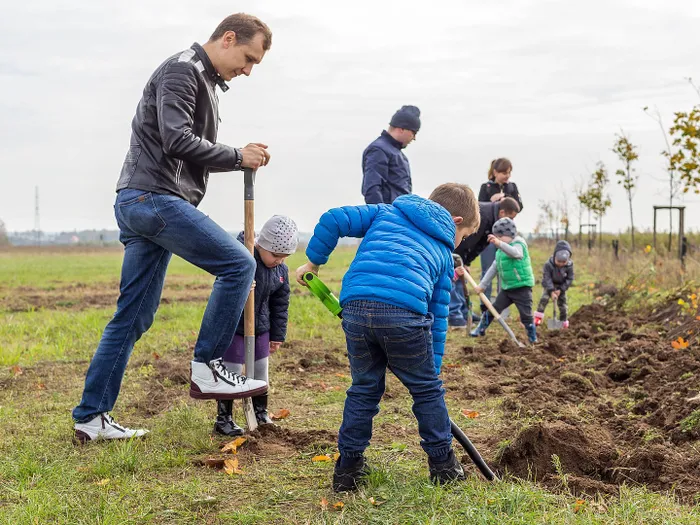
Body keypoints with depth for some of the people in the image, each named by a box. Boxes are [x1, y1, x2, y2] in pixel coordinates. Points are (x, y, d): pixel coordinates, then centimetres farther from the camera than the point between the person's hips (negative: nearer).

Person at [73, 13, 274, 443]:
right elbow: (176, 141, -18)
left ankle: (91, 417, 13)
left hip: (141, 204, 10)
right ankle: (207, 368, -5)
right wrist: (237, 157, -10)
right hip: (154, 197, -10)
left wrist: (242, 158, 7)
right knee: (239, 263, -12)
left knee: (134, 318, 8)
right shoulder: (183, 69, -6)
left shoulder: (206, 83, 24)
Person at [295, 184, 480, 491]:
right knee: (427, 389, 19)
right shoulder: (443, 252, 25)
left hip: (356, 306, 2)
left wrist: (313, 261, 27)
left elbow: (333, 220, 17)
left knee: (364, 388, 21)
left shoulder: (386, 212, 29)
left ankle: (348, 469, 26)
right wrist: (432, 368, 28)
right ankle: (443, 466, 29)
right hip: (404, 312, -2)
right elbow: (438, 317, 24)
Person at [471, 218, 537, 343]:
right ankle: (481, 330, 24)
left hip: (522, 287, -7)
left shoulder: (519, 244, -15)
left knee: (526, 315, -4)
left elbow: (515, 253, -41)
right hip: (506, 288, 7)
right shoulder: (501, 250, 10)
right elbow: (494, 268, 16)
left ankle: (533, 338, 10)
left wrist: (499, 243, -57)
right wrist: (482, 284, 14)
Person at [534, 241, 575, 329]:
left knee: (562, 303, 1)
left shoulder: (569, 265, -22)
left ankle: (564, 323, 13)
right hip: (549, 285, -2)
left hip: (561, 286, 2)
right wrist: (552, 292, -35)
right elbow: (547, 278, -28)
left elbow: (570, 279, -15)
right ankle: (538, 318, -16)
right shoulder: (548, 264, -29)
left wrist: (560, 290, -22)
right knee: (544, 298, -22)